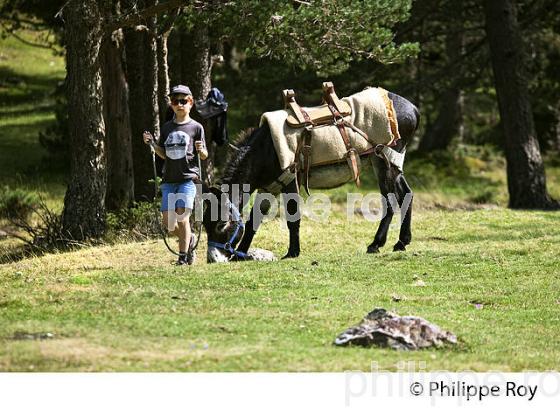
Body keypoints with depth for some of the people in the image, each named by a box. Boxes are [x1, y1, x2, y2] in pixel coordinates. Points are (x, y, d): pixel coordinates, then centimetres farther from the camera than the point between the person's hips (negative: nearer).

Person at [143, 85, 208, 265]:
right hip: (169, 178, 4)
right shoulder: (167, 127, 13)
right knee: (168, 221, -2)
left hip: (188, 177, -4)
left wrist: (201, 150, -17)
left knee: (182, 215, -15)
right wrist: (152, 143, 1)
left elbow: (204, 156, 5)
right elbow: (163, 154, 16)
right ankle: (187, 238, 26)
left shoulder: (196, 127, 2)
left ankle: (183, 256, -5)